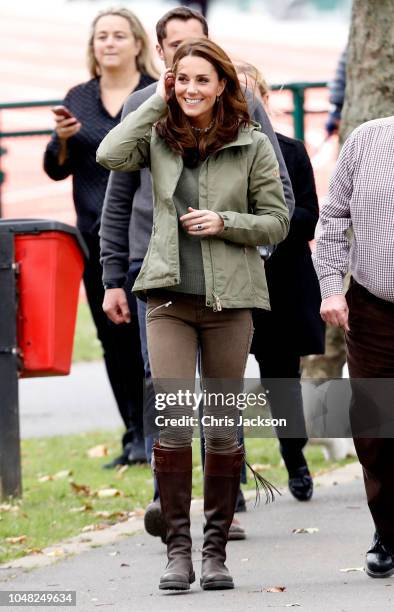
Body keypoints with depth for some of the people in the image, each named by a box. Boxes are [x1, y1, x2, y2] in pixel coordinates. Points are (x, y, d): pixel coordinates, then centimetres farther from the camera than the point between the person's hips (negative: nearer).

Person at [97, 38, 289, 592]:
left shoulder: (252, 145, 1)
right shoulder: (159, 138, 5)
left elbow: (277, 222, 4)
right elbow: (110, 155, -13)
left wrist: (223, 222, -13)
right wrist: (157, 102, -6)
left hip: (229, 298, 0)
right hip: (170, 297, 0)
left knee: (224, 427, 5)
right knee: (174, 421, -9)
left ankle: (216, 550, 13)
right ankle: (178, 547, -3)